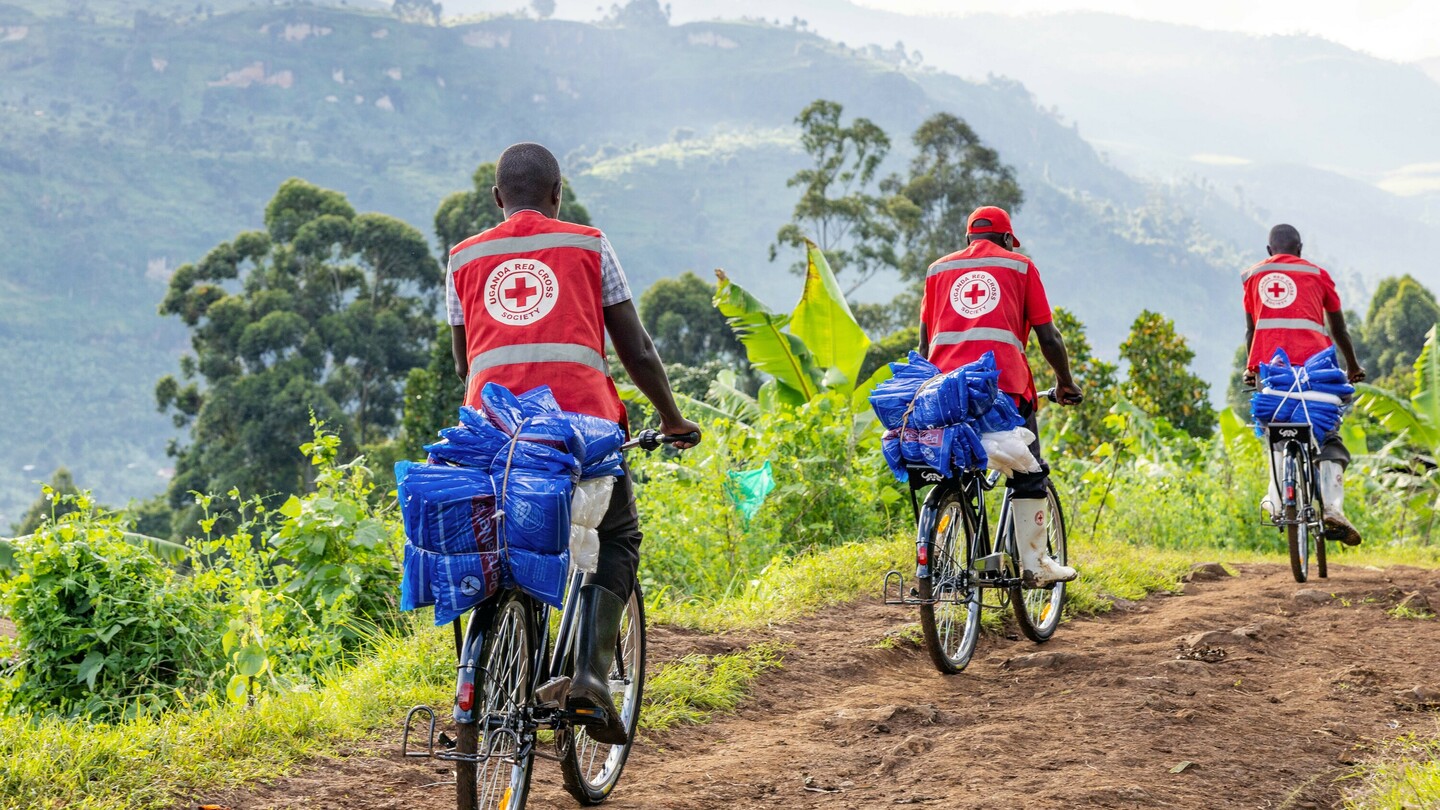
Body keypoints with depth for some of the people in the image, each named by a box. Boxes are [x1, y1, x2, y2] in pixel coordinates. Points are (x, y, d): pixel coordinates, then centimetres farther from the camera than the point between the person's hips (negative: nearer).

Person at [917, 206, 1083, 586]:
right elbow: (1048, 337, 11)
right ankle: (1034, 561, 5)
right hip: (1004, 384, -3)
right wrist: (1066, 383, 23)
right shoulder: (1019, 266, 14)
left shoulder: (938, 269, 21)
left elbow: (924, 341, 19)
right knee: (1029, 475, 9)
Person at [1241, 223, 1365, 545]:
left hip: (1269, 362, 1)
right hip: (1314, 360, -1)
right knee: (1328, 436, 0)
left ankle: (1277, 499, 9)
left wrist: (1250, 368, 35)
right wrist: (1353, 367, 36)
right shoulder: (1317, 274, 18)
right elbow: (1339, 329, 24)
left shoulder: (1253, 276, 20)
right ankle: (1332, 504, -18)